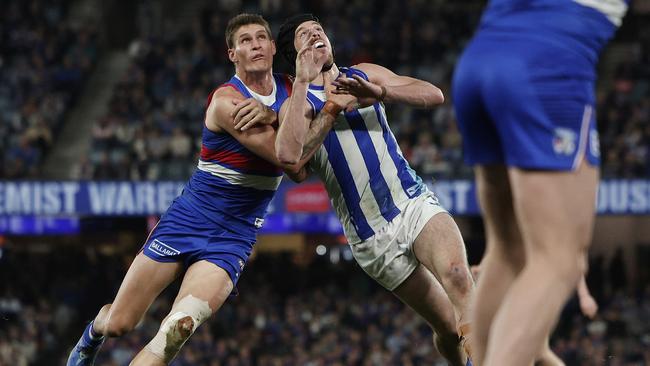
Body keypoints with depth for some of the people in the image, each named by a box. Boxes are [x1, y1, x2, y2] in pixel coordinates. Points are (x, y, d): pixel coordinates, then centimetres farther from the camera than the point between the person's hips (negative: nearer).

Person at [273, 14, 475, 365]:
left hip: (415, 202, 2)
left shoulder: (364, 75, 14)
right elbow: (288, 154, -20)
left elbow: (434, 95, 0)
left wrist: (379, 92, -18)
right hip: (372, 236, -1)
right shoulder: (299, 101, 4)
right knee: (448, 326, -4)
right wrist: (303, 82, -18)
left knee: (456, 274, -29)